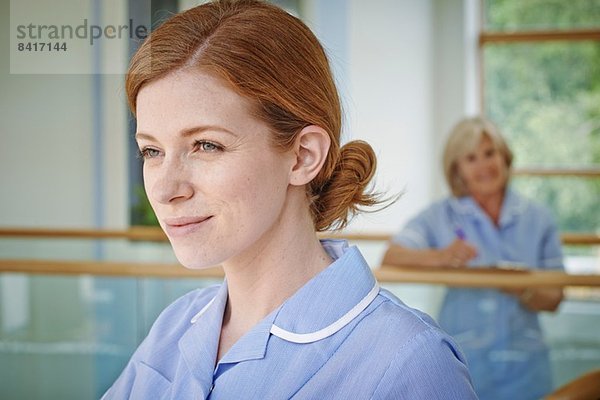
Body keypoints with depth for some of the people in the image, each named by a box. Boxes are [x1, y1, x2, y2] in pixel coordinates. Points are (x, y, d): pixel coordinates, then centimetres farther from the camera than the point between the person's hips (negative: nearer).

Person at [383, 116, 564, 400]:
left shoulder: (537, 219, 5)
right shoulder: (440, 217, 0)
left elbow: (553, 299, 6)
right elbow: (391, 259, -14)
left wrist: (525, 291, -17)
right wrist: (439, 257, -33)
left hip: (523, 366, 2)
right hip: (463, 363, -1)